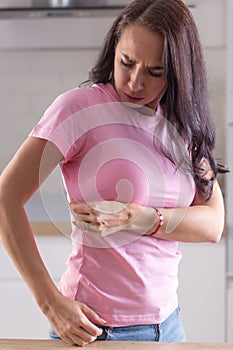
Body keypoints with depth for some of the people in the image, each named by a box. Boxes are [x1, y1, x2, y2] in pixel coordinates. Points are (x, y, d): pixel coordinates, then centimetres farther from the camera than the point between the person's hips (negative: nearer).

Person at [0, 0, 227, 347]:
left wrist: (133, 218, -20)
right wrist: (51, 302, -20)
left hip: (166, 320, 6)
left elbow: (213, 225, -4)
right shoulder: (80, 107, -13)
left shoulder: (184, 126, 3)